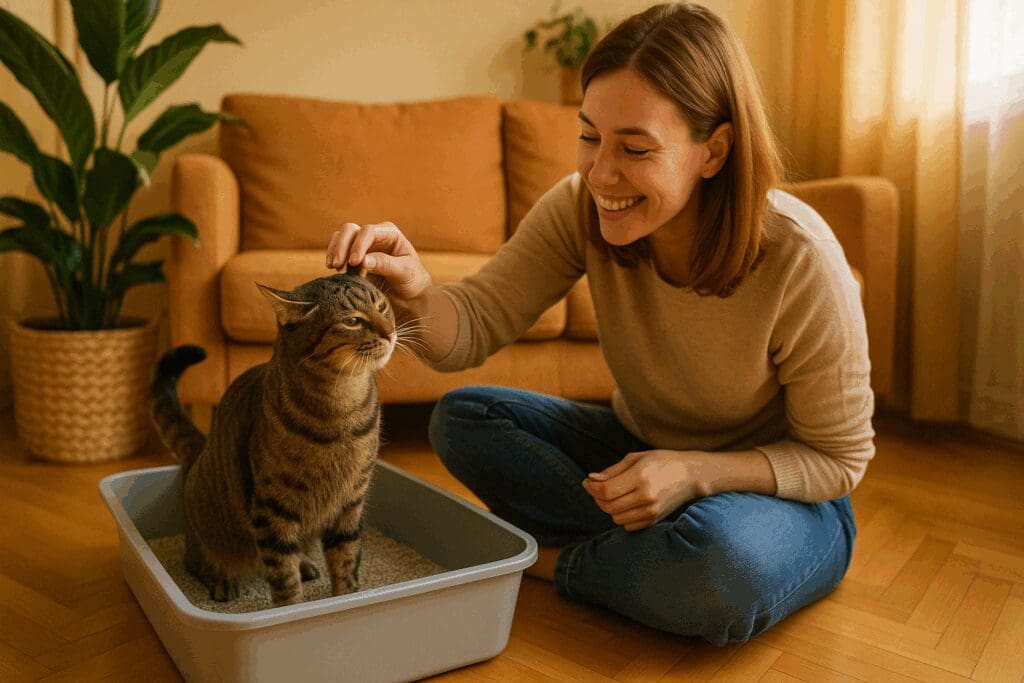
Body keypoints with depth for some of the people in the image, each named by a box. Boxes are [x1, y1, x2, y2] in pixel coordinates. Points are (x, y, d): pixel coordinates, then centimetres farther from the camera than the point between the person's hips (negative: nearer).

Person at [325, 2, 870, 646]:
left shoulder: (800, 260, -28)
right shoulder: (581, 208, -16)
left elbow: (839, 458, -16)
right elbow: (473, 329, -19)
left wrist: (695, 473, -30)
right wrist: (417, 292, -41)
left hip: (780, 493, -3)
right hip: (641, 450, 4)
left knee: (723, 555, -38)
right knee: (460, 418, -11)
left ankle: (555, 560, -8)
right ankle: (647, 547, -10)